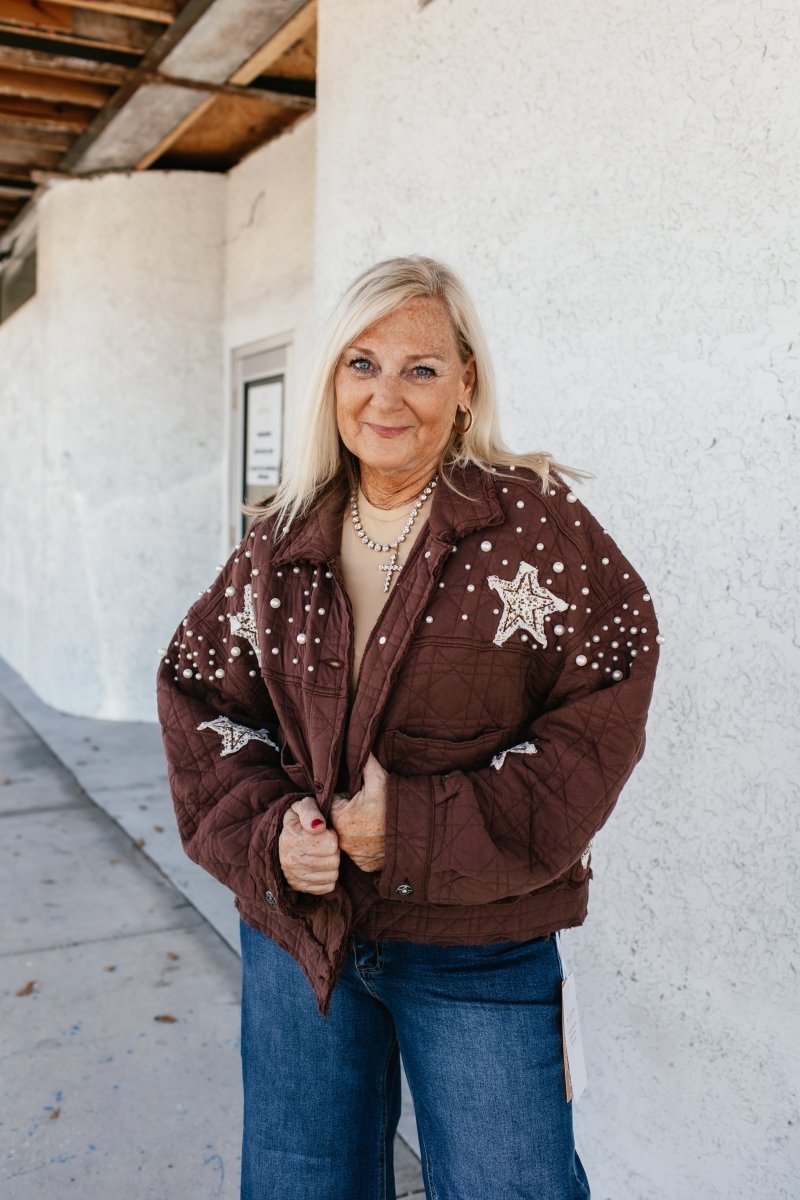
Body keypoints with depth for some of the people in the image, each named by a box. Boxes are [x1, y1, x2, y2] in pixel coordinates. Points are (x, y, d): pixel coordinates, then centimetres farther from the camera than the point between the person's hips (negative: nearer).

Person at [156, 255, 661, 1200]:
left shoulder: (536, 522, -10)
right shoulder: (279, 543, 2)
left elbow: (605, 705, -13)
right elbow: (197, 691, 7)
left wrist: (428, 832, -20)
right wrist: (264, 831, -11)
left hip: (477, 945, -3)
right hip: (295, 925, 4)